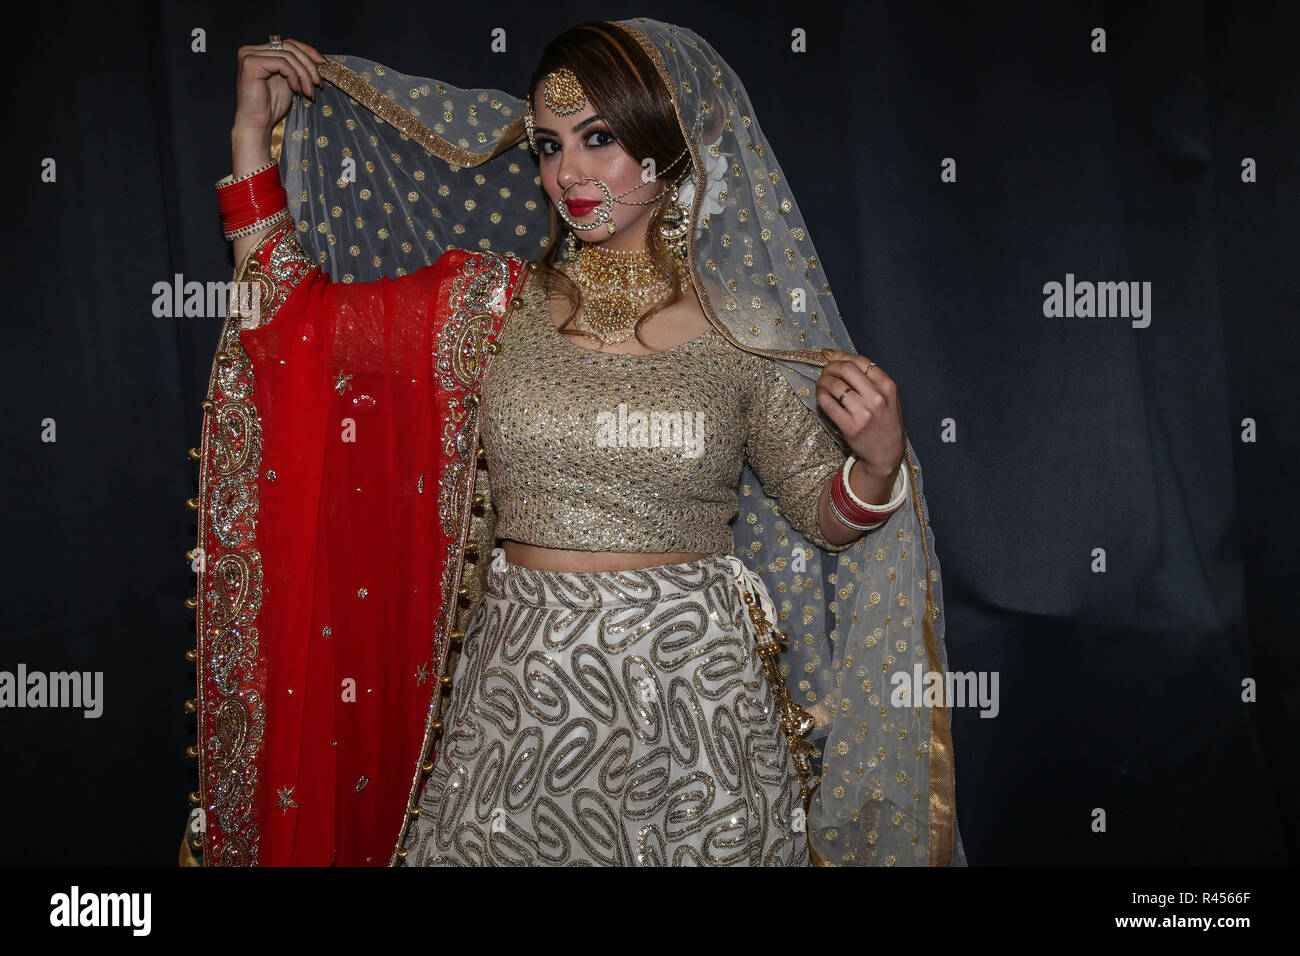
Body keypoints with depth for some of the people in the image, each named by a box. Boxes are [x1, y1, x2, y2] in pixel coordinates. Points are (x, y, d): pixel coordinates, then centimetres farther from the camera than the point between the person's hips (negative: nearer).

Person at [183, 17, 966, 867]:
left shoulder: (747, 328, -5)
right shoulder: (495, 301, 0)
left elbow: (822, 513, 4)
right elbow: (295, 320, 4)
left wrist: (879, 461, -18)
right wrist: (256, 133, 5)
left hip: (693, 695, -1)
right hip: (521, 684, 2)